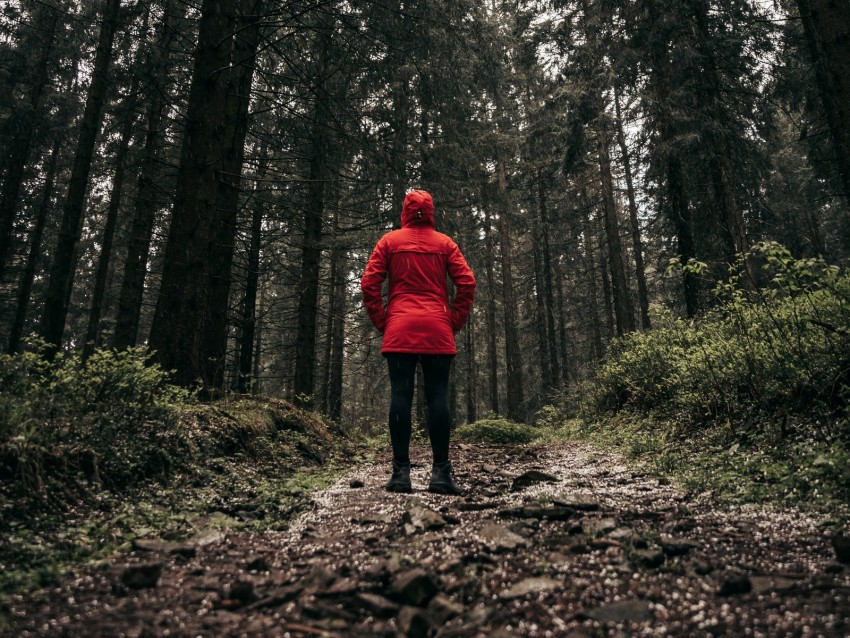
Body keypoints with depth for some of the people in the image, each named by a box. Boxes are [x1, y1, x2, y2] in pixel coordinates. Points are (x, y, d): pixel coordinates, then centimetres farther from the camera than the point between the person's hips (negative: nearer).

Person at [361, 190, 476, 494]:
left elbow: (369, 283, 0)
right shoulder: (445, 243, 9)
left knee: (400, 395, -2)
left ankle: (401, 472, -4)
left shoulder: (389, 241, 8)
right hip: (437, 331, 0)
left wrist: (381, 321, 7)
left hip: (399, 331, 0)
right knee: (438, 396, -1)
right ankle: (441, 472, -3)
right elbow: (467, 283, 0)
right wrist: (455, 322, 5)